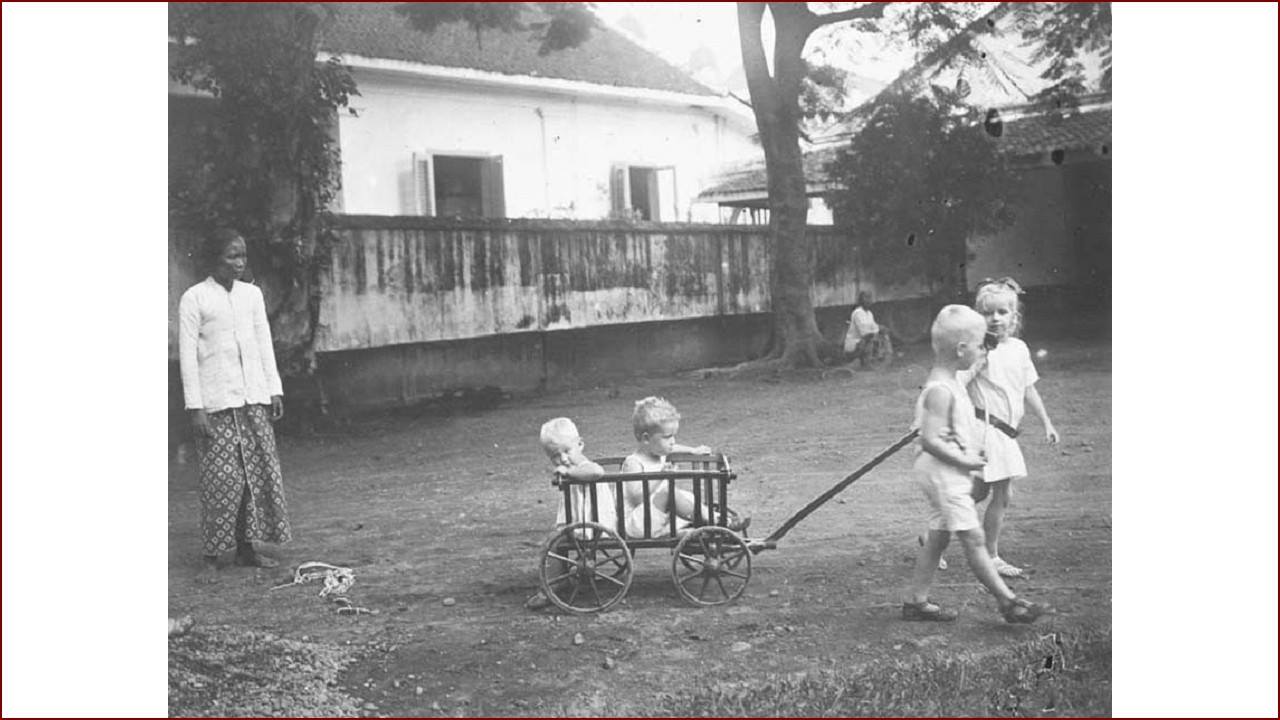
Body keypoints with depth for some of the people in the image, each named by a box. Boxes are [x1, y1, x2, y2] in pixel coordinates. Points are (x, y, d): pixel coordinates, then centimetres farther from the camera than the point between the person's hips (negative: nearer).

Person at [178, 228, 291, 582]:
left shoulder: (252, 294, 12)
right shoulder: (194, 298, -3)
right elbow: (187, 355, -6)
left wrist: (275, 390, 10)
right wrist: (195, 408, -10)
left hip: (254, 398, 5)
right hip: (216, 403, -5)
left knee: (260, 473, 5)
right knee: (222, 479, -6)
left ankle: (247, 546, 15)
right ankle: (211, 556, 4)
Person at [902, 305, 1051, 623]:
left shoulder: (949, 382, 11)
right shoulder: (940, 391, -22)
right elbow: (930, 440, -26)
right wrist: (964, 460, -20)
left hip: (947, 474, 11)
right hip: (943, 474, -11)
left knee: (938, 536, 14)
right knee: (974, 539, -5)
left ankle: (916, 600, 19)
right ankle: (1008, 602, 0)